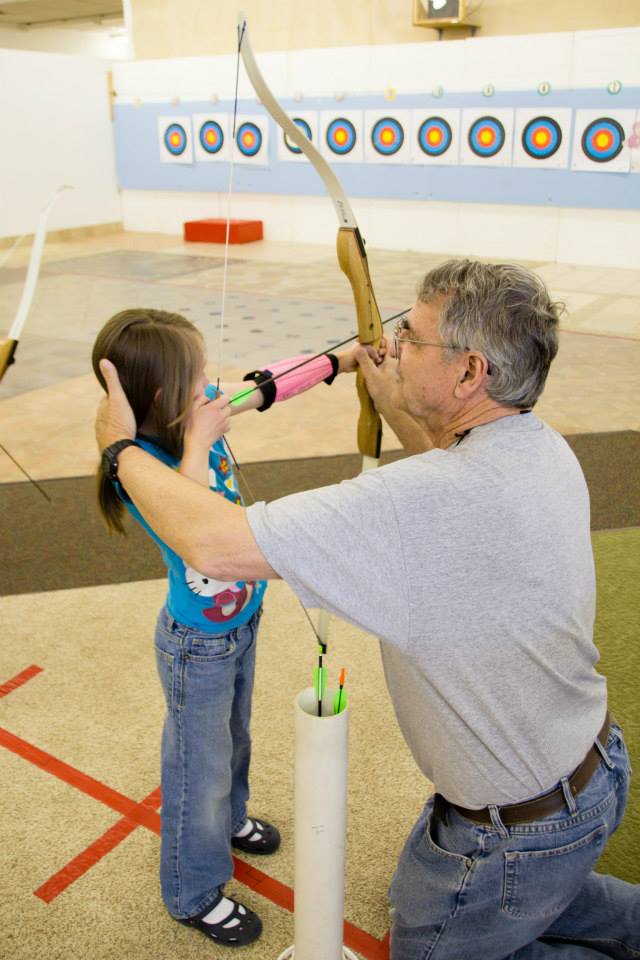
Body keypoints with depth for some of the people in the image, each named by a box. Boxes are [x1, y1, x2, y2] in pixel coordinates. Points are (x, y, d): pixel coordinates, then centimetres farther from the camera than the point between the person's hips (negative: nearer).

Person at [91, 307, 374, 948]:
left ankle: (228, 820, 60)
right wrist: (197, 443, -42)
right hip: (199, 646, -7)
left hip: (240, 624, 7)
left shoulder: (199, 416, -12)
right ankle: (195, 896, 40)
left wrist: (343, 359, 4)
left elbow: (268, 384, 0)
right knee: (200, 769, 14)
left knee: (233, 739, 31)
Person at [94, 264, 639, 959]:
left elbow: (214, 542, -36)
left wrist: (121, 447, -19)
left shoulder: (432, 498, -37)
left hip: (519, 832, -8)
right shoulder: (544, 449, -8)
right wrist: (393, 402, 19)